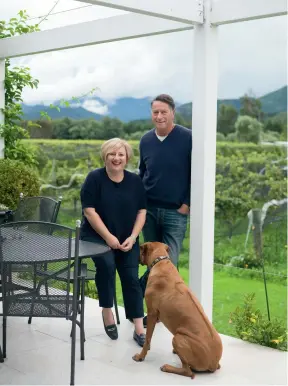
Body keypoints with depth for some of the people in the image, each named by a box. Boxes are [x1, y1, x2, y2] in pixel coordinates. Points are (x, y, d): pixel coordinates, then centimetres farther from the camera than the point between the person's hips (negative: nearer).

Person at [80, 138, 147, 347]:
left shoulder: (135, 181, 1)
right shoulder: (95, 178, -10)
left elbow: (141, 212, 3)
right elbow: (89, 211, -13)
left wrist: (132, 238, -10)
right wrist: (108, 237, -18)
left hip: (127, 240, 3)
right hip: (97, 237, -3)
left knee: (131, 277, -9)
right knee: (106, 265, -28)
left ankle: (139, 329, -5)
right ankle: (107, 313, -8)